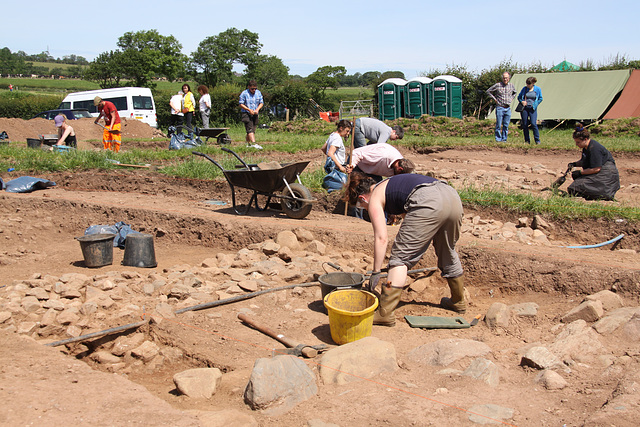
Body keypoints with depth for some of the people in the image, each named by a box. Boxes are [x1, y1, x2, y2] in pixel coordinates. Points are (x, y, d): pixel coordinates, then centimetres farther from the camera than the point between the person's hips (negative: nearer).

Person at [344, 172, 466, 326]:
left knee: (400, 257, 0)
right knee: (448, 253, 27)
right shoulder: (389, 185, 36)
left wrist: (375, 273, 5)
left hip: (429, 203, -9)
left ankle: (384, 313, -2)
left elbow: (381, 238, 2)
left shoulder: (374, 199, 13)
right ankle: (458, 301, 45)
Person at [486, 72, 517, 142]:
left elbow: (514, 93, 29)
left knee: (506, 125, 6)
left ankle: (504, 139, 12)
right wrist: (494, 99, -1)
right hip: (500, 108, -4)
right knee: (499, 125, -5)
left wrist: (511, 99, 13)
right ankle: (498, 139, 2)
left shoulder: (511, 85, 8)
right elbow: (488, 91, 3)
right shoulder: (498, 85, -5)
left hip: (508, 108, 4)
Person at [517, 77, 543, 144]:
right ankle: (527, 141, 12)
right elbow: (519, 97, 14)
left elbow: (540, 99, 10)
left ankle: (537, 140, -4)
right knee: (525, 125, 2)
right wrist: (522, 101, -5)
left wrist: (535, 104, -2)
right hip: (524, 108, 2)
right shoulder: (524, 89, 5)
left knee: (533, 123, -14)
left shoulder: (537, 89, 2)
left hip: (532, 108, -2)